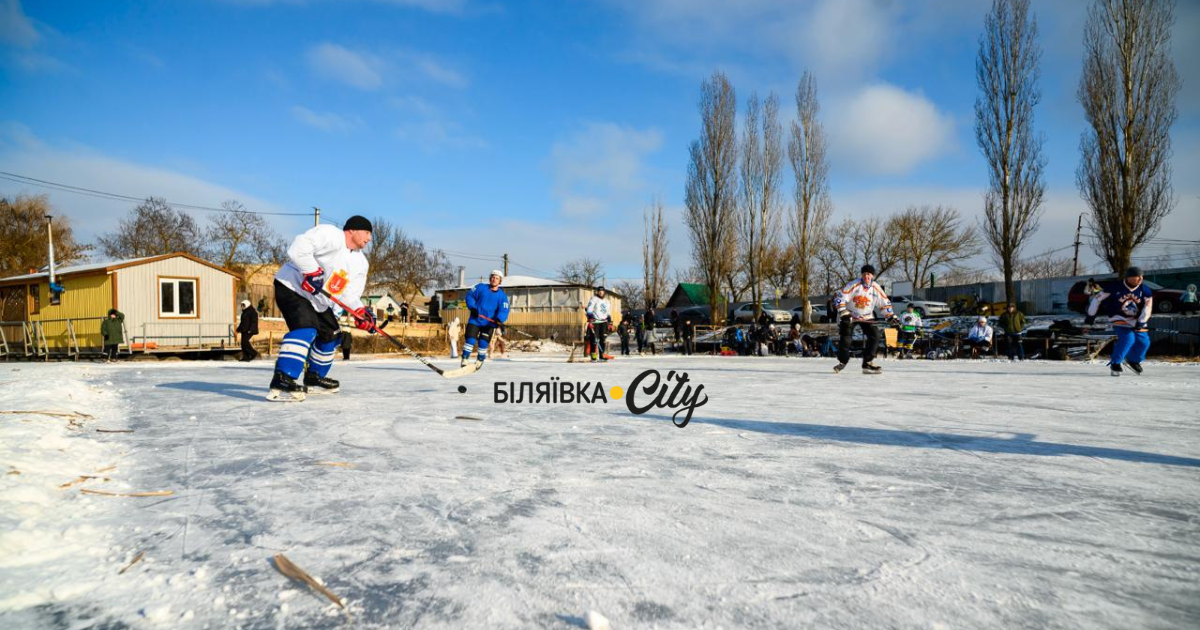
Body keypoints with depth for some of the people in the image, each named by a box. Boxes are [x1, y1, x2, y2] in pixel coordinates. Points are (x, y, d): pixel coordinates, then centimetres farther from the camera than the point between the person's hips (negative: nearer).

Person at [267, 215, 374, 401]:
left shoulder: (361, 263, 6)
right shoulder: (330, 235, -19)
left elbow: (349, 295, 2)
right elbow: (298, 248, -31)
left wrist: (361, 313, -14)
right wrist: (313, 272, -31)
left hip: (317, 301, 10)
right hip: (291, 287, -10)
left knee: (331, 335, 14)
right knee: (306, 328, -29)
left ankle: (313, 378, 31)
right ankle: (282, 380, -36)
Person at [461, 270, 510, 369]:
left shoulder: (502, 296, -2)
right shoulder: (481, 287, -1)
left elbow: (504, 310, -11)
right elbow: (470, 296, 5)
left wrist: (499, 320, -30)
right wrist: (472, 307, -11)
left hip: (489, 323, 0)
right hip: (475, 320, 0)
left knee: (483, 343, -1)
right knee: (470, 340, -11)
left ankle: (480, 360, 24)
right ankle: (464, 360, 0)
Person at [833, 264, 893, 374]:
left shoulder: (876, 288, -8)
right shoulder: (854, 285, -19)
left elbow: (885, 303, 3)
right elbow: (839, 297, -20)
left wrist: (890, 316, -5)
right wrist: (843, 313, -26)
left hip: (866, 317, 3)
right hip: (849, 315, -3)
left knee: (875, 335, -10)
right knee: (845, 338, -9)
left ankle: (868, 363, -3)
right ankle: (842, 361, 12)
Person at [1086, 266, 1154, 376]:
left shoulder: (1145, 291, -5)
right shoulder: (1115, 287, -17)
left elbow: (1147, 308, -7)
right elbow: (1097, 298, -8)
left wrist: (1141, 323, -20)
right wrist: (1091, 316, -4)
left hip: (1137, 321, 5)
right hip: (1119, 319, -5)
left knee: (1143, 341, -3)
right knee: (1127, 338, -24)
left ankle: (1133, 360, 28)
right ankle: (1115, 363, -11)